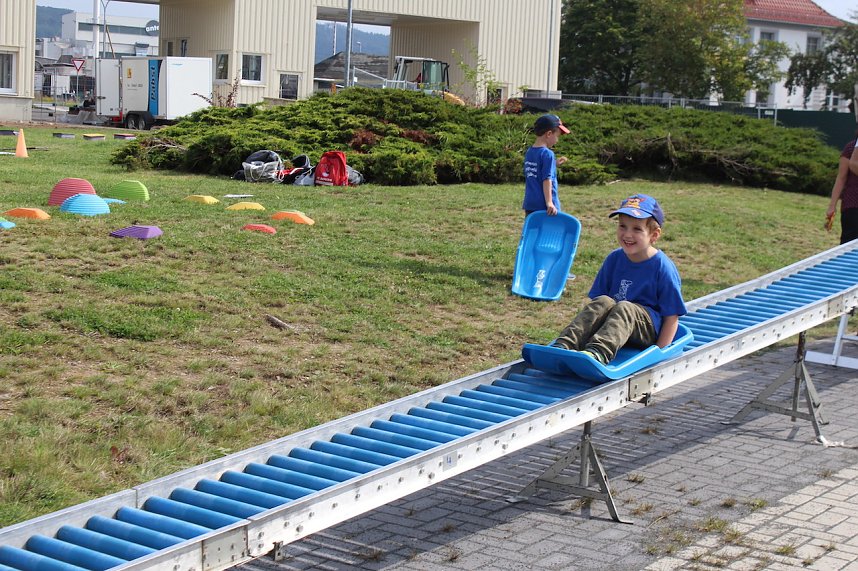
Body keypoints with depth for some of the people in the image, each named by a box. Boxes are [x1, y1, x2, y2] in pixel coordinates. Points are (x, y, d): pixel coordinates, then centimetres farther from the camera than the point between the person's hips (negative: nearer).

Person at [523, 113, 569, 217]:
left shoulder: (529, 152, 10)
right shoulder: (547, 154, -14)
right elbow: (547, 179, -20)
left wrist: (554, 164, 18)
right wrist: (549, 202, -22)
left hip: (529, 205, 8)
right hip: (544, 206, -8)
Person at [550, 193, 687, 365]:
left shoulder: (662, 267, -7)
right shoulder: (614, 259, 7)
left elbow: (671, 317, -6)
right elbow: (595, 299, 9)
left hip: (649, 331, -4)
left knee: (624, 308, -33)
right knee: (603, 302, -24)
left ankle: (596, 353, -62)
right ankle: (563, 346, -46)